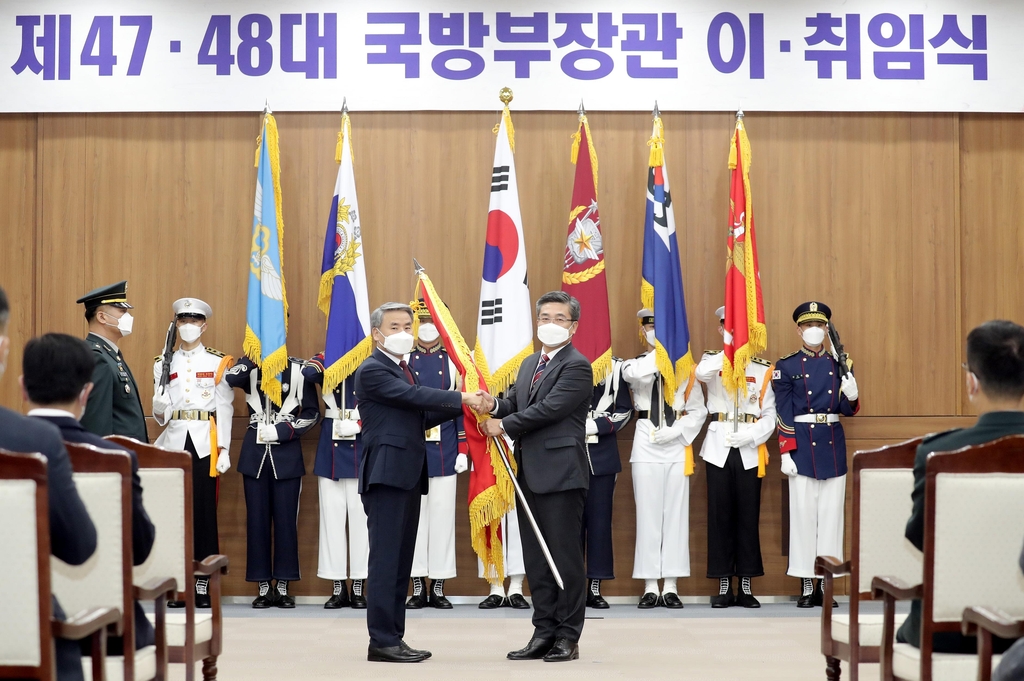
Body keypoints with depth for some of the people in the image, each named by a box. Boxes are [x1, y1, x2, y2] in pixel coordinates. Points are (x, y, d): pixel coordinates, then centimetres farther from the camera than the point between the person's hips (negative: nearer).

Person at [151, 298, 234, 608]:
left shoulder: (218, 362, 6)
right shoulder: (164, 362, 13)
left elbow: (224, 409, 1)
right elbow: (159, 411, 11)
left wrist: (224, 450, -6)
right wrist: (159, 408, -13)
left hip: (205, 444, -2)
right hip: (174, 442, 2)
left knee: (204, 511, -3)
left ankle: (203, 584, 1)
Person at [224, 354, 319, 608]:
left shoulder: (298, 369, 0)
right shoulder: (250, 366, 5)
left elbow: (311, 413, -1)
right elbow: (228, 380, -17)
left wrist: (281, 431, -10)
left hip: (287, 454, -1)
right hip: (254, 453, 2)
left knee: (286, 519, 1)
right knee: (257, 519, 3)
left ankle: (282, 586, 9)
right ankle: (263, 587, 10)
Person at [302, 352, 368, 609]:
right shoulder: (326, 361, 7)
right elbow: (308, 373, -17)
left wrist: (359, 423, -18)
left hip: (362, 446, -2)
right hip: (331, 447, 2)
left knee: (360, 515, 0)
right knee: (332, 513, 2)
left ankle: (358, 586, 6)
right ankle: (337, 586, 8)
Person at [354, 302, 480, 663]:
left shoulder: (403, 370, 20)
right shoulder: (372, 370, -9)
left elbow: (421, 417, 15)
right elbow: (414, 396, -21)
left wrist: (459, 403, 2)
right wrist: (463, 398, -20)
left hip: (408, 475, 9)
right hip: (387, 474, -9)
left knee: (401, 560, 9)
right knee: (386, 558, -9)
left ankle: (394, 637, 12)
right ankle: (382, 641, -7)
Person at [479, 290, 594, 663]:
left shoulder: (577, 366, -10)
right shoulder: (529, 364, 18)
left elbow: (549, 409, -19)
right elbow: (515, 403, 14)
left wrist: (503, 425, -11)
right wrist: (495, 405, -9)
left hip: (562, 474, -8)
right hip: (530, 474, 9)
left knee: (565, 556, -2)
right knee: (536, 558, 11)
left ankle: (568, 637, 4)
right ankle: (544, 632, 18)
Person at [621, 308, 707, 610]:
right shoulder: (635, 363, 6)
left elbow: (699, 410, 5)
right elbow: (636, 374, -21)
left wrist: (676, 432, -10)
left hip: (677, 446, 0)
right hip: (645, 446, 0)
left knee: (676, 514, 1)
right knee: (648, 514, 0)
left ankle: (671, 587, 5)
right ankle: (650, 587, 5)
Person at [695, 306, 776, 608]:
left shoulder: (763, 369, 8)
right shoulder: (712, 360, 7)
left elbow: (769, 416, 3)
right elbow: (701, 373, -20)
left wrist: (750, 437, -12)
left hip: (750, 451, 0)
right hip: (718, 448, 0)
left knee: (748, 517, 2)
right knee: (720, 516, 1)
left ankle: (746, 586, 8)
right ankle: (723, 586, 6)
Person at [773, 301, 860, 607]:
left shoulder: (839, 364, 8)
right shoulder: (786, 366, 1)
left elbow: (848, 410, 7)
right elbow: (783, 413, -2)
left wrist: (852, 396, -16)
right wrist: (785, 452, -9)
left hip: (833, 444, 3)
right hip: (802, 444, -3)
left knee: (832, 513, 3)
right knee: (803, 513, -1)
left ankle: (825, 585, 8)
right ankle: (806, 586, 3)